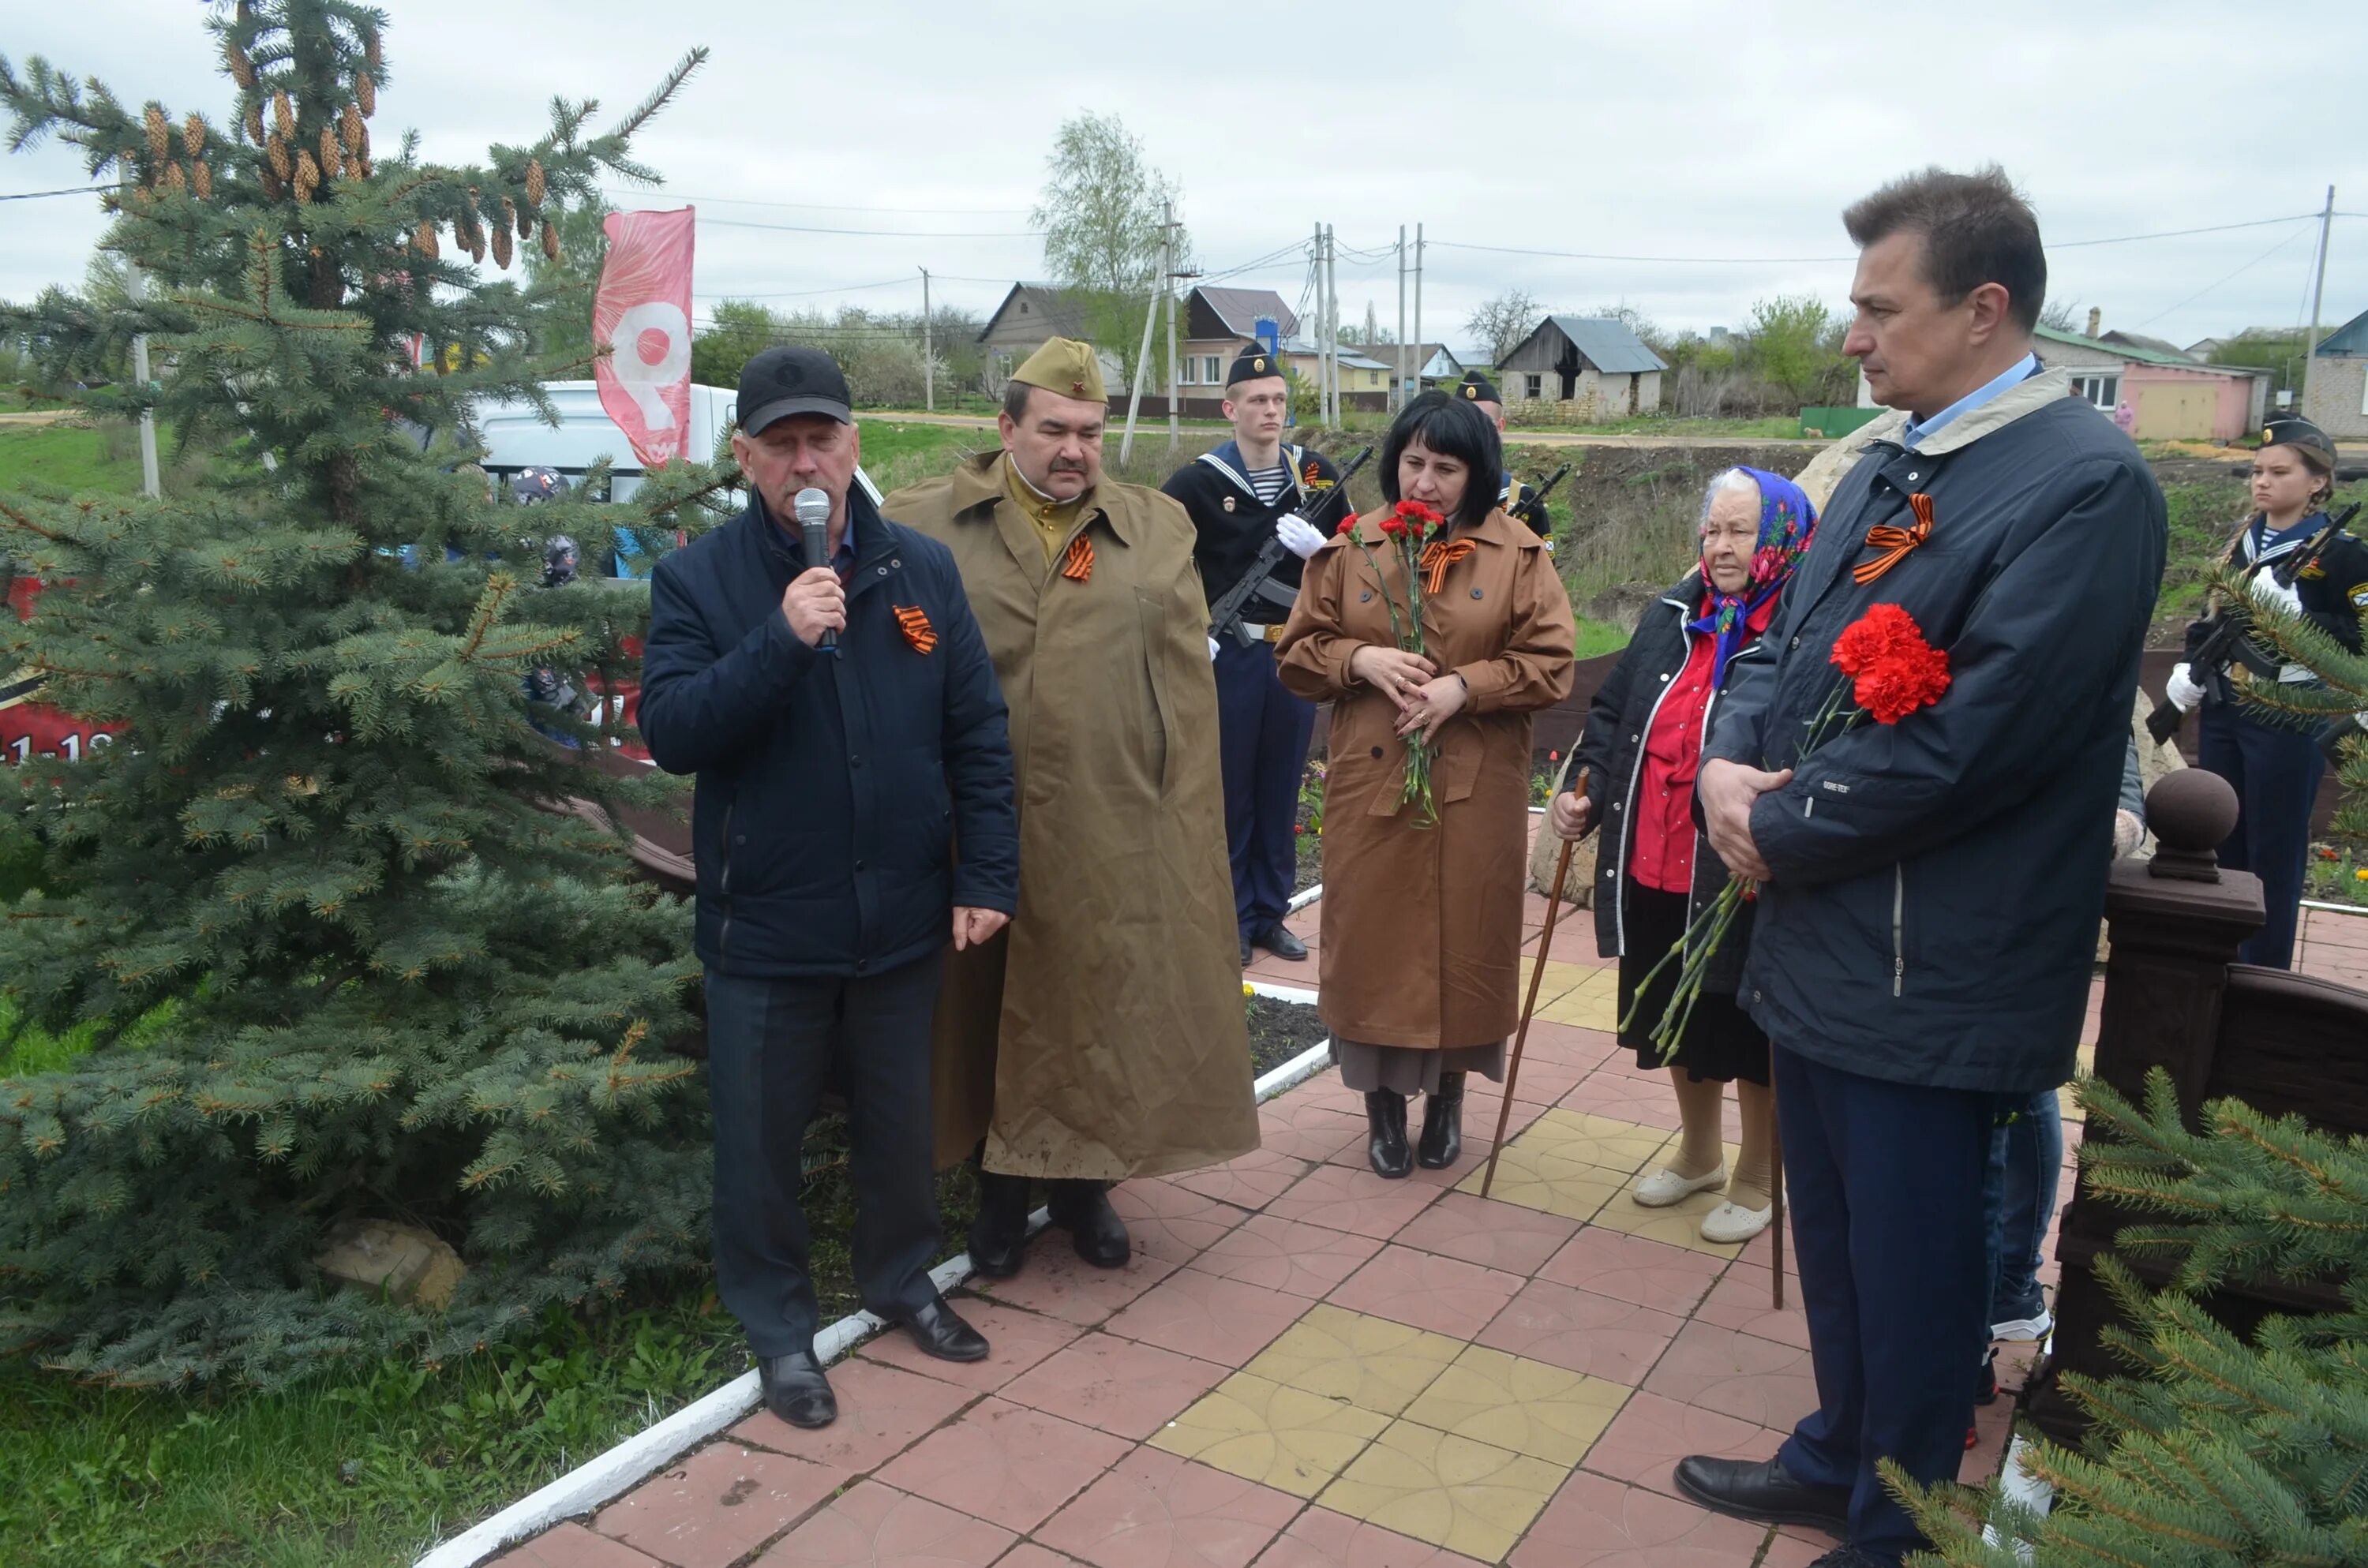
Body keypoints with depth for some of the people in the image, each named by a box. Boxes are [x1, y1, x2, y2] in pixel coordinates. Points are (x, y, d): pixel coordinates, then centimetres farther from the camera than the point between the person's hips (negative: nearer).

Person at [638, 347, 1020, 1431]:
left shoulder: (923, 569, 1)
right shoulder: (698, 581, -6)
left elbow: (978, 733, 3)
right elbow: (671, 732, -16)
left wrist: (986, 875, -1)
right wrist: (780, 640, -27)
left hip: (900, 915, 3)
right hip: (765, 924, -2)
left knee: (898, 1119, 19)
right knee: (762, 1137, 12)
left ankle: (901, 1278, 42)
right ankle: (776, 1323, 33)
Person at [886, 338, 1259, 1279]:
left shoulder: (1159, 531, 6)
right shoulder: (927, 525, 1)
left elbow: (1188, 689, 3)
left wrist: (1182, 823, -3)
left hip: (1114, 833, 1)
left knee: (1101, 1010, 11)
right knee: (985, 1012, 12)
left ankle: (1083, 1182, 33)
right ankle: (1000, 1189, 32)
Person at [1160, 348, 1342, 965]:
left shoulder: (1317, 474, 4)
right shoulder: (1198, 482, -7)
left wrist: (1318, 545, -12)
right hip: (1229, 656, -3)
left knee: (1282, 790, 11)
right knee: (1229, 791, 5)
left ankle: (1272, 913, 24)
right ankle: (1232, 918, 17)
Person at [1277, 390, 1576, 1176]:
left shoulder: (1517, 553, 0)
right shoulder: (1349, 548, 4)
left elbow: (1552, 662, -3)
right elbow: (1298, 652, 6)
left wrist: (1465, 686, -16)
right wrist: (1361, 659, -13)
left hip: (1476, 788, -1)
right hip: (1370, 782, 1)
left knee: (1465, 936, 6)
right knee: (1375, 934, 5)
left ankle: (1448, 1093, 26)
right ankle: (1383, 1100, 20)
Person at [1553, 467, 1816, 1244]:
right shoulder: (1670, 617, 7)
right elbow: (1613, 713, 14)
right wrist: (1586, 791, 4)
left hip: (1746, 883, -7)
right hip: (1656, 873, 7)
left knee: (1750, 1036, 10)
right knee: (1679, 1021, 22)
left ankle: (1754, 1180, 33)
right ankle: (1698, 1153, 46)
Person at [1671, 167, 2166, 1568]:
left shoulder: (2085, 482, -16)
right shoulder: (1891, 466, 11)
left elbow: (1967, 741, -23)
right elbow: (1788, 646, 15)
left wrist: (1781, 832, -14)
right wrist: (1729, 763, -5)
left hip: (1929, 971, -8)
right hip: (1820, 938, 8)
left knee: (1912, 1272, 9)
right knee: (1834, 1240, 23)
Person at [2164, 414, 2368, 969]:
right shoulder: (2242, 543, 11)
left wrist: (2293, 610, -24)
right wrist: (2190, 670, 4)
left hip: (2287, 726, -6)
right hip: (2222, 716, 6)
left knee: (2274, 857, 0)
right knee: (2221, 846, 14)